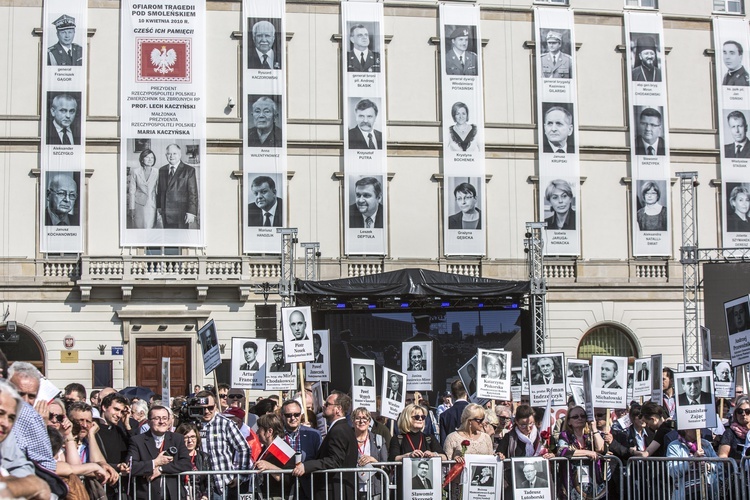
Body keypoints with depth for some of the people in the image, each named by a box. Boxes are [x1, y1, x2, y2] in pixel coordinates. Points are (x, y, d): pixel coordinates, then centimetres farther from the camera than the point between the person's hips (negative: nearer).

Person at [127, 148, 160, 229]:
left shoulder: (157, 172, 1)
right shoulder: (135, 171, 0)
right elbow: (132, 191, 2)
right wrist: (132, 208, -1)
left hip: (153, 204, 1)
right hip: (140, 205, -1)